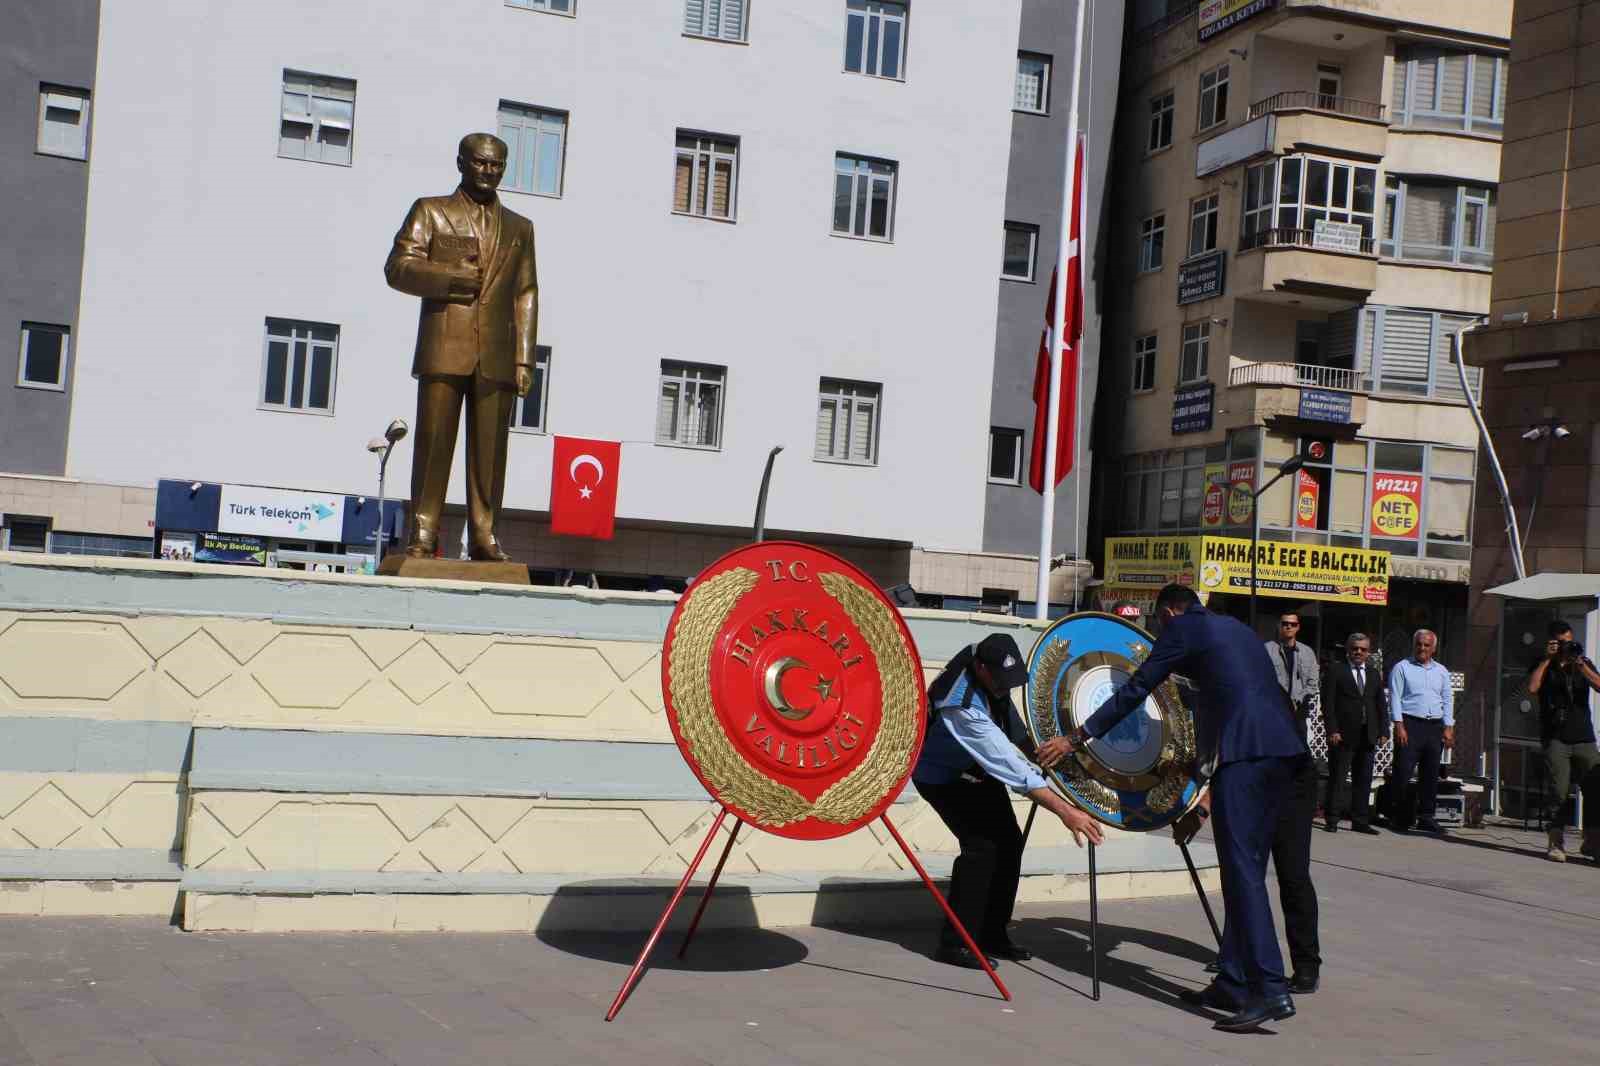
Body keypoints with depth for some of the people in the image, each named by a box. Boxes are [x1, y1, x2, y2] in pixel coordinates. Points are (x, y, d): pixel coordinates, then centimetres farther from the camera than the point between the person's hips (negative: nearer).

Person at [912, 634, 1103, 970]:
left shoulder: (987, 657, -18)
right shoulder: (963, 706, -41)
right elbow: (1009, 766, -43)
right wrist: (1065, 811, -45)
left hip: (976, 768, 8)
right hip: (942, 775, -8)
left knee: (1009, 841, 2)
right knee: (981, 845, -20)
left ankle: (992, 935, 13)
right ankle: (955, 944, -11)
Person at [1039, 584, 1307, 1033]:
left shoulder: (1183, 628, 6)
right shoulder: (1235, 628, 29)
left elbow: (1134, 691, 4)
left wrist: (1075, 739, 9)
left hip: (1245, 753, -8)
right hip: (1281, 749, 9)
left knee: (1243, 870, -11)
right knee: (1244, 870, 12)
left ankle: (1271, 991, -18)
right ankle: (1233, 983, 15)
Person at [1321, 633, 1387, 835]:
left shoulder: (1374, 675, 16)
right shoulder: (1335, 671, 0)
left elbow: (1382, 705, 15)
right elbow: (1328, 703, -5)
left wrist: (1383, 731, 5)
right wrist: (1332, 730, -13)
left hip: (1368, 735, 5)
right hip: (1342, 735, -5)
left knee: (1364, 781, 6)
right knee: (1336, 779, 0)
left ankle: (1360, 821, 12)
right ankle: (1332, 820, 5)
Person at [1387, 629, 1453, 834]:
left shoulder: (1441, 671, 16)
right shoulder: (1402, 668, 3)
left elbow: (1447, 700, 15)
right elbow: (1395, 698, -3)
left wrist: (1448, 728, 6)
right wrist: (1399, 726, -11)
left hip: (1435, 726, 5)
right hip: (1410, 724, -5)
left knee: (1431, 775, 6)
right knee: (1403, 773, -8)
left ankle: (1426, 816, 12)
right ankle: (1402, 818, -2)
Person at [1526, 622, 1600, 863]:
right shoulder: (1543, 665, 9)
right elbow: (1532, 688, -10)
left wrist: (1580, 665, -13)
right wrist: (1547, 659, -7)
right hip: (1556, 738, -3)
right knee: (1559, 790, -9)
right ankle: (1556, 843, -6)